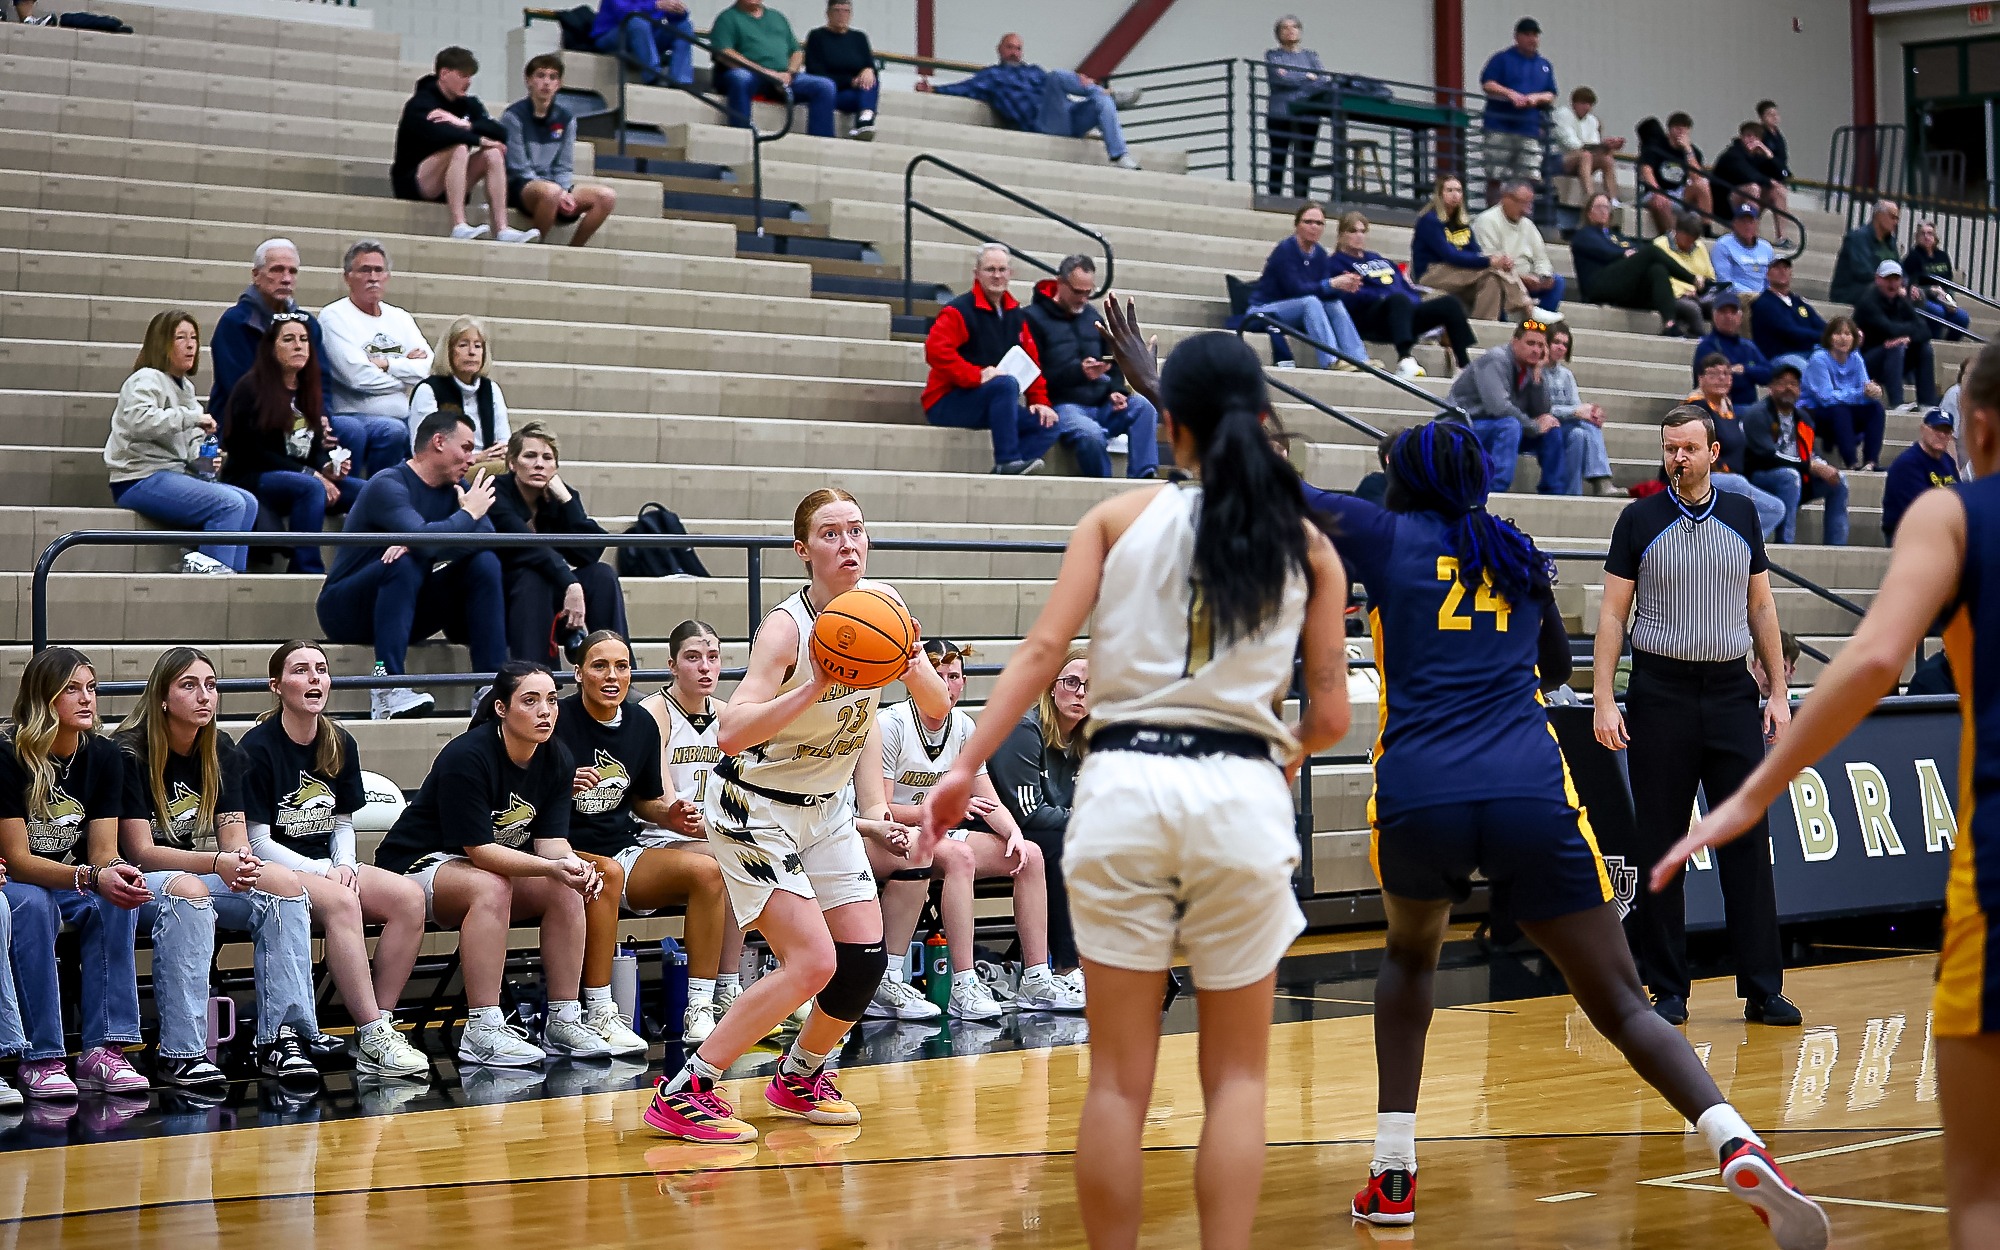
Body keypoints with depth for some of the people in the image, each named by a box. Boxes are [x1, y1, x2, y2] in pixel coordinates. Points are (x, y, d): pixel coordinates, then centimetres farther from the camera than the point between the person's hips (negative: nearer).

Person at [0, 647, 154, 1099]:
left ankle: (103, 1051, -28)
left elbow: (103, 853, -4)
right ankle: (39, 1061, -33)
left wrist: (119, 873, -30)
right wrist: (91, 877, -36)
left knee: (118, 901, -27)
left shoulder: (104, 757, -3)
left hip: (73, 885, 5)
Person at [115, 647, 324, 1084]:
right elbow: (140, 851, -17)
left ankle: (280, 1039, -26)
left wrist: (244, 862, -24)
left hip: (199, 877, 6)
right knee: (186, 890, -39)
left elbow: (234, 838, 2)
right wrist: (217, 863, -30)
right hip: (139, 885, -6)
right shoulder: (129, 754, -12)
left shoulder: (220, 751, 6)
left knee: (284, 882, -20)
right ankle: (180, 1055, -39)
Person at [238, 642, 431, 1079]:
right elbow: (258, 841, -10)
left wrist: (345, 865, -5)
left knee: (409, 896, -21)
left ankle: (378, 1028, -21)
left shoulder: (340, 744, 10)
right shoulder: (258, 748, -9)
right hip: (276, 871, -6)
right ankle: (373, 1037, -36)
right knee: (341, 902, -37)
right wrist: (323, 873, -18)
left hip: (329, 866, 7)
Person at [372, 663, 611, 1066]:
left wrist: (574, 865, -33)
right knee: (491, 887, -36)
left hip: (499, 865, 7)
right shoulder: (467, 757, -26)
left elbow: (550, 840, -9)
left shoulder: (557, 759, -4)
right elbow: (479, 850, -28)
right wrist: (551, 868, -40)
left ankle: (564, 1020, -13)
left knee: (567, 890, -18)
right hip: (419, 864, -7)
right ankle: (482, 1032, -38)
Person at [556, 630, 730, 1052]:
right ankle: (598, 1016, -32)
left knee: (707, 869, -16)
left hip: (625, 851, 6)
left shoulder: (642, 725, 7)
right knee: (607, 872, -37)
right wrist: (563, 788, -25)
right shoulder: (558, 719, -9)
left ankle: (698, 1009, -15)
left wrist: (670, 815, -3)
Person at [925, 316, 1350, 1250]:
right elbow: (1331, 714, 8)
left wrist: (967, 766, -3)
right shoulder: (1307, 544, 9)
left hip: (1124, 783, 0)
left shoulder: (1122, 516, 7)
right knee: (1236, 1078, 12)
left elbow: (1043, 649, -3)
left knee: (1119, 1077, 7)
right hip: (1241, 795, 0)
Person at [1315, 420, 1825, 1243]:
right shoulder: (1519, 554, 22)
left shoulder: (1387, 536, 13)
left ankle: (1391, 1178, 23)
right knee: (1622, 1005, 2)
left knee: (1410, 955, 29)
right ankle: (1738, 1148, -24)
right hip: (1530, 798, 1)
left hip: (1418, 798, -1)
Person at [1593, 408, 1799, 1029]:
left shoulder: (1742, 516, 8)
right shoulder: (1640, 520, 1)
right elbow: (1613, 614, 0)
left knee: (1747, 840, -1)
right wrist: (1604, 701, -8)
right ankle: (1668, 990, 8)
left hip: (1732, 693, 2)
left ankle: (1762, 989, 4)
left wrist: (1778, 691, 6)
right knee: (1659, 844, 1)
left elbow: (1761, 606, 13)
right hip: (1660, 692, -2)